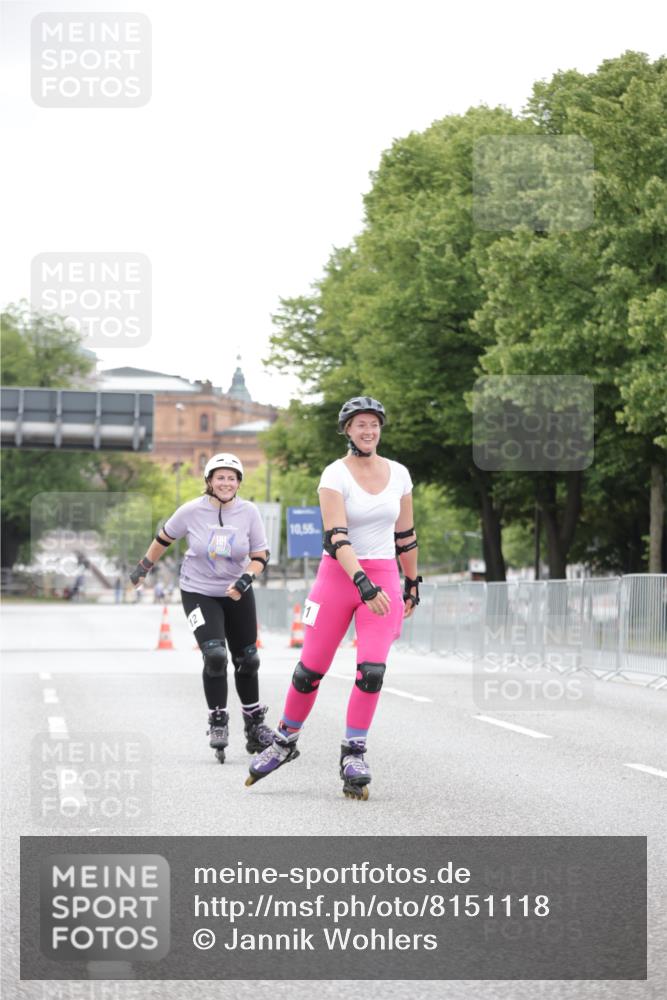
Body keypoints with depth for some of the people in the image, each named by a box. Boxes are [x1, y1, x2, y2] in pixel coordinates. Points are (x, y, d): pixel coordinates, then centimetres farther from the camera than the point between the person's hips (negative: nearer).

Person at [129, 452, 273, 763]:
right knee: (215, 655, -20)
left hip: (237, 595, 3)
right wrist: (143, 567, 14)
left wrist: (245, 580, -23)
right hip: (198, 593, -3)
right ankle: (217, 722, -3)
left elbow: (260, 556, -4)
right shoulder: (191, 511, -14)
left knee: (247, 661, 8)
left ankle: (254, 725, 27)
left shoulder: (249, 512, -10)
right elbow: (164, 538, 3)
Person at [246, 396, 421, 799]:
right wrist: (362, 583, -31)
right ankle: (286, 740, 23)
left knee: (372, 669, -13)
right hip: (338, 575, -2)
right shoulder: (335, 475, -8)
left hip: (384, 578, 2)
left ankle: (354, 754, 0)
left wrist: (413, 583, 18)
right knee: (312, 668, 1)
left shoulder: (398, 474, 5)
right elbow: (336, 536, -20)